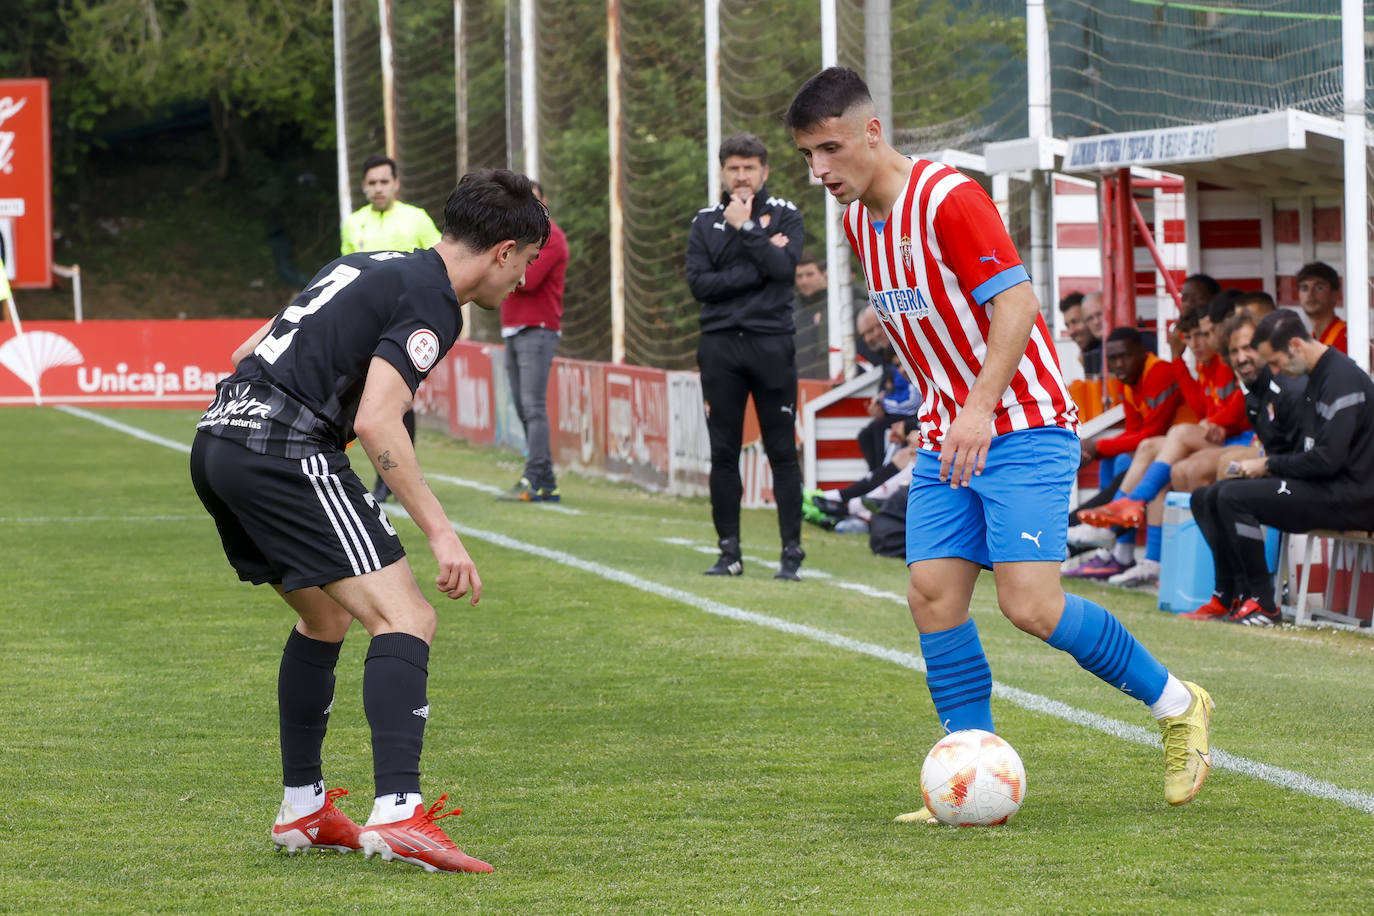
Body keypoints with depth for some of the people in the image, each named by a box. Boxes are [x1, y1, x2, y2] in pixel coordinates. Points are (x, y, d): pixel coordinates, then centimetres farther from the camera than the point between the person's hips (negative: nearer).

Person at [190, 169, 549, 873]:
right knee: (405, 620, -12)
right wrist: (439, 531, -17)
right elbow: (377, 422, -18)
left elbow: (247, 352, 26)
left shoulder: (368, 265, 23)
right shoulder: (430, 302, -5)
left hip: (216, 443, 10)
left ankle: (302, 812, 31)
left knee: (326, 618, 26)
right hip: (286, 452, -10)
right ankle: (398, 812, -28)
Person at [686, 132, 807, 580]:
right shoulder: (705, 222, 11)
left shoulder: (784, 215, 6)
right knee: (723, 454, 4)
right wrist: (757, 271, -9)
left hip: (771, 345, -2)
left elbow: (783, 266, -11)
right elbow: (699, 283, -2)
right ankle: (729, 551, 10)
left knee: (782, 451, -2)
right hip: (720, 346, 2)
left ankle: (791, 552, 0)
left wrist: (746, 227, -10)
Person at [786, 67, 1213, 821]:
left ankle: (1175, 705, 3)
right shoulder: (857, 219, 10)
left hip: (1022, 429, -8)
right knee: (933, 596, -5)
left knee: (1029, 603, -16)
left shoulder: (947, 198, -16)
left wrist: (980, 408, -31)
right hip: (945, 440, 8)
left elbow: (1015, 303, -22)